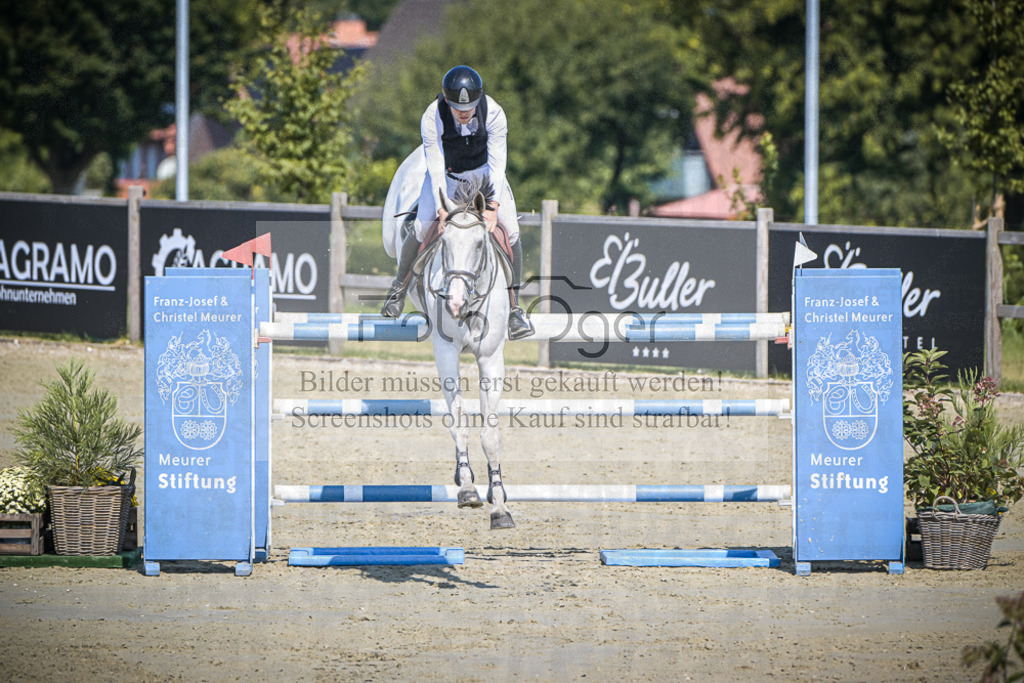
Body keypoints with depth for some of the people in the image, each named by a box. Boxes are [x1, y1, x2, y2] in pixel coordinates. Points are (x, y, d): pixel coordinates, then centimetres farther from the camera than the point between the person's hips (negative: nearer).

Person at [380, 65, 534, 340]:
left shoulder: (494, 114, -28)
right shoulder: (431, 118, -29)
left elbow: (498, 164, -26)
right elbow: (435, 166, -27)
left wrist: (493, 206, -35)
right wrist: (442, 208, -36)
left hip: (484, 171, 1)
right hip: (447, 173, -1)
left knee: (510, 231, -14)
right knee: (422, 229, -16)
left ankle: (514, 307, -2)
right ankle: (400, 286, 12)